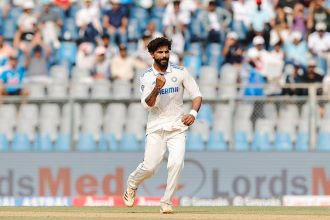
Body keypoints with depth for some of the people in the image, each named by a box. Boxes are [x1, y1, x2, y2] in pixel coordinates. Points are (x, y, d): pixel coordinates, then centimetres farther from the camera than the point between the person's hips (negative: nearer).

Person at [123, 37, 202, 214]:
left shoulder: (180, 72, -1)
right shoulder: (147, 77, -2)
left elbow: (197, 95, 1)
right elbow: (147, 104, -12)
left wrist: (193, 113, -17)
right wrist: (157, 88, -29)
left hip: (177, 128, 0)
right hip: (156, 128, 0)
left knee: (176, 163, -18)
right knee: (150, 166, -7)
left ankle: (166, 202, -5)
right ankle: (132, 184, 26)